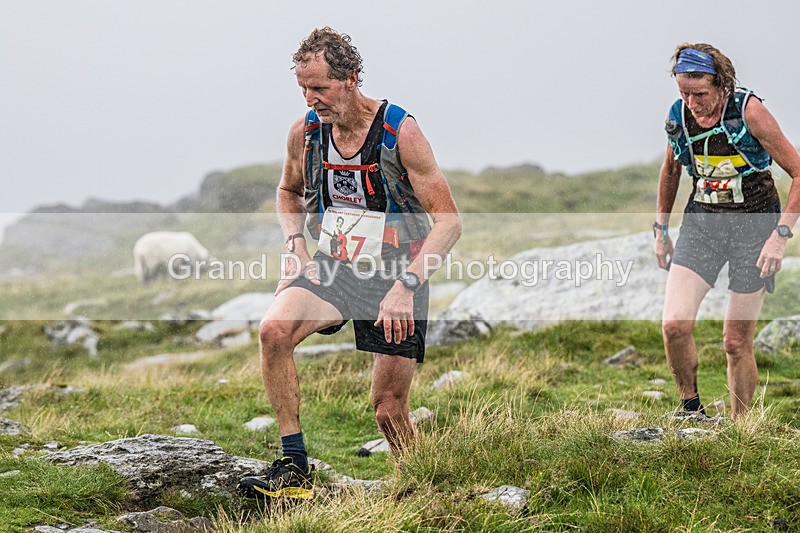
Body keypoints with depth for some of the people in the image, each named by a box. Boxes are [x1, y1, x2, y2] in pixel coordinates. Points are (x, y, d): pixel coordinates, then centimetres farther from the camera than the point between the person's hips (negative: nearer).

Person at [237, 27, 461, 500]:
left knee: (389, 409, -5)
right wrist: (298, 246, 1)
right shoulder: (305, 132, -2)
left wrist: (406, 285, -27)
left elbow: (449, 221, -16)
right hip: (332, 266, 4)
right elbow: (289, 191, 21)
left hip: (396, 271, -4)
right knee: (275, 330, -25)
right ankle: (294, 470, -19)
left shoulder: (400, 132, -16)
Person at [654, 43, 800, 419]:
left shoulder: (749, 111, -17)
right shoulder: (678, 115, -2)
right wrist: (661, 229, 17)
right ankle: (690, 408, 5)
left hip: (754, 224, -4)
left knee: (736, 342, -2)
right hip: (701, 221, 4)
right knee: (674, 324, -15)